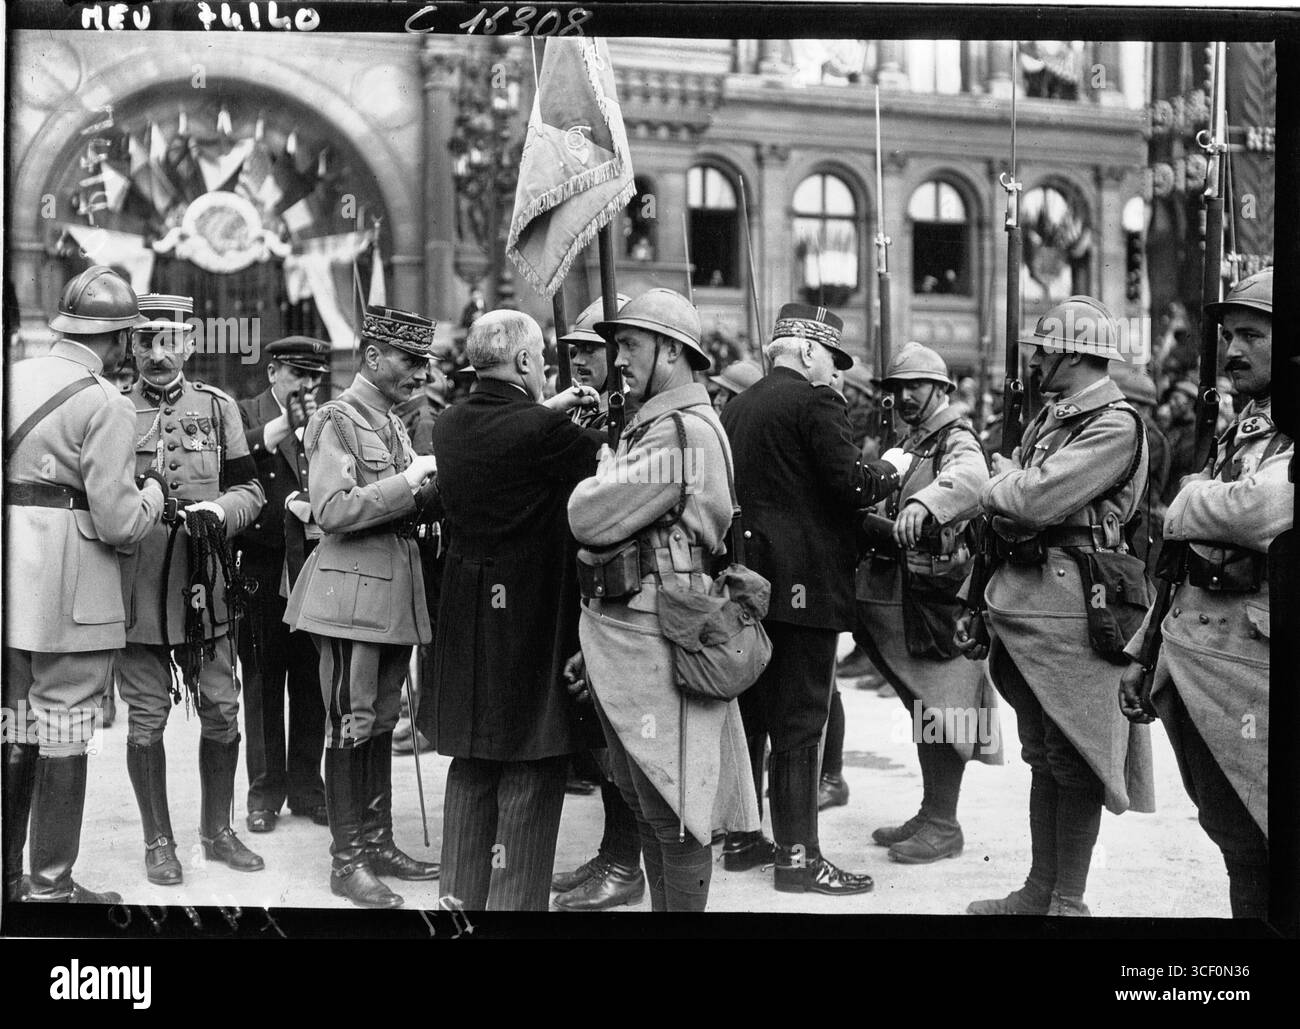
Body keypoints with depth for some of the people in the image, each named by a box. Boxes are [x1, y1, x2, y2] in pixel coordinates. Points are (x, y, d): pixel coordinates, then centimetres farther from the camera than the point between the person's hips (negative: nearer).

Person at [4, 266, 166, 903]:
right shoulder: (106, 406, -12)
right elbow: (118, 522, -15)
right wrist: (153, 491, 3)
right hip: (70, 590, -7)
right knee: (64, 739, 2)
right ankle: (51, 886, 10)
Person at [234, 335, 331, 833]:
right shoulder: (245, 414, 4)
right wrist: (280, 426, -16)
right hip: (264, 569, -2)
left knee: (312, 683, 8)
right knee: (262, 683, 4)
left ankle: (306, 785, 20)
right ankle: (265, 791, 14)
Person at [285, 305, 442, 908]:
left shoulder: (393, 423, 17)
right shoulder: (336, 420, -9)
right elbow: (333, 510, -19)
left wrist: (430, 486, 2)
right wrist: (410, 481, -18)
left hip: (396, 592, 8)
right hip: (353, 593, -8)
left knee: (381, 723, 14)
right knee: (351, 727, -1)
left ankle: (377, 843, 23)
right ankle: (346, 861, 7)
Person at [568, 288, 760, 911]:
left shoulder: (686, 433, -16)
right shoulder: (646, 426, 17)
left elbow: (591, 520, -22)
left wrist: (598, 480, 0)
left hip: (656, 643, -10)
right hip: (618, 637, 10)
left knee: (672, 812, -3)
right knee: (642, 801, 17)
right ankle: (660, 905, 28)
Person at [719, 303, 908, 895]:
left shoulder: (736, 407, 12)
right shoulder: (813, 402, -11)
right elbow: (850, 485, -17)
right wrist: (890, 469, 2)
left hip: (748, 578, 8)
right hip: (805, 581, -8)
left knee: (749, 711, 15)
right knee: (799, 722, -4)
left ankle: (740, 838, 24)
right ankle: (797, 857, 0)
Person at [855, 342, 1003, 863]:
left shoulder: (956, 440, -9)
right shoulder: (908, 444, 20)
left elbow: (968, 478, -34)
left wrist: (925, 502, -52)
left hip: (937, 597, -9)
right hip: (897, 596, 9)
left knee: (941, 709, -5)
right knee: (923, 708, 15)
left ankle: (943, 826, 2)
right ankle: (930, 814, 25)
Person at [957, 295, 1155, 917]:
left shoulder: (1115, 425, -12)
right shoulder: (1049, 417, 17)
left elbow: (1038, 500, -24)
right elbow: (1000, 509, 17)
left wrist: (1000, 476, -1)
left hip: (1069, 612, -9)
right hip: (1018, 604, 9)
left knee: (1073, 761, 0)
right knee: (1041, 755, 15)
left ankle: (1068, 902, 9)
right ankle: (1039, 891, 24)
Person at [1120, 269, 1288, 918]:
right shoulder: (1241, 430, 17)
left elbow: (1257, 511, -30)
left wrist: (1187, 502, -8)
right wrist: (1143, 652, 18)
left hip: (1244, 668, -8)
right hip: (1186, 661, 8)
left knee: (1255, 845, -1)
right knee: (1228, 833, 15)